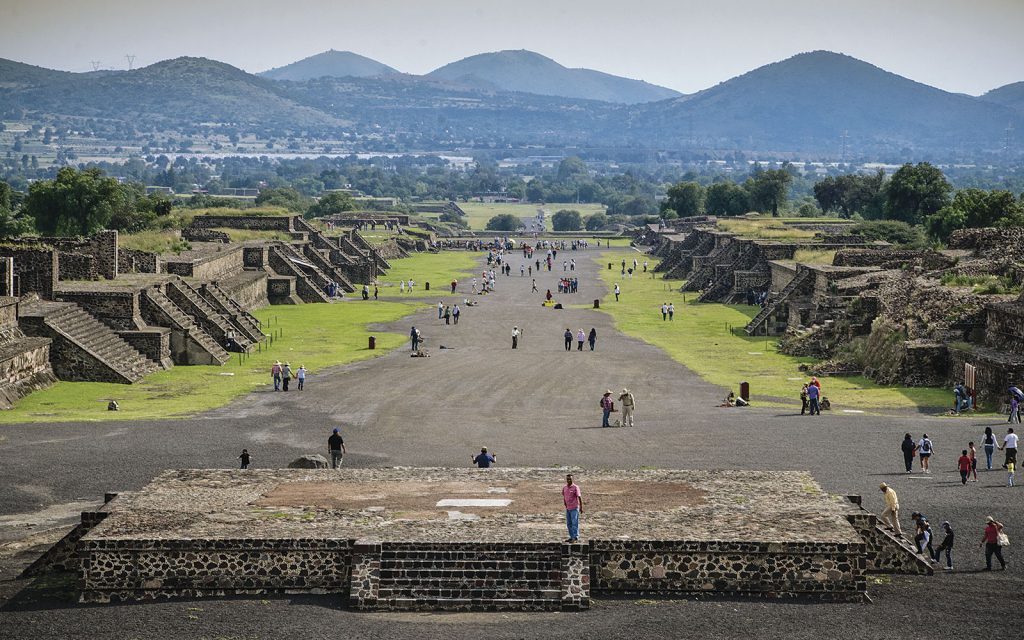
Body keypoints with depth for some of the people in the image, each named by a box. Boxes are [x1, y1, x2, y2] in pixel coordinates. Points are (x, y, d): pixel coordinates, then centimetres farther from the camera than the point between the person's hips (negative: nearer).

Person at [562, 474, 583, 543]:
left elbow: (579, 497, -10)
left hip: (574, 508, -7)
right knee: (569, 524, 9)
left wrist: (581, 507, -12)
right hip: (568, 509, 7)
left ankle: (576, 538, -5)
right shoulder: (564, 488, 9)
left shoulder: (575, 487, -10)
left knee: (574, 523, -7)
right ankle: (571, 537, 16)